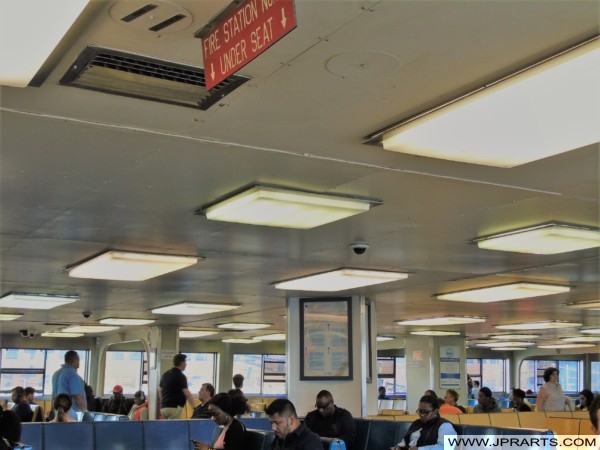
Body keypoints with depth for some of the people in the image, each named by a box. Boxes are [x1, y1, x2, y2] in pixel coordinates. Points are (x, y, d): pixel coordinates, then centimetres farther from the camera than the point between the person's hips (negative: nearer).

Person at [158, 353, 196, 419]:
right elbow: (186, 393, -15)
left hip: (164, 407, 8)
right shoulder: (180, 376, -11)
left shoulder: (165, 374, 13)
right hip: (174, 407, -8)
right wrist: (195, 407, -10)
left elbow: (160, 390, 17)